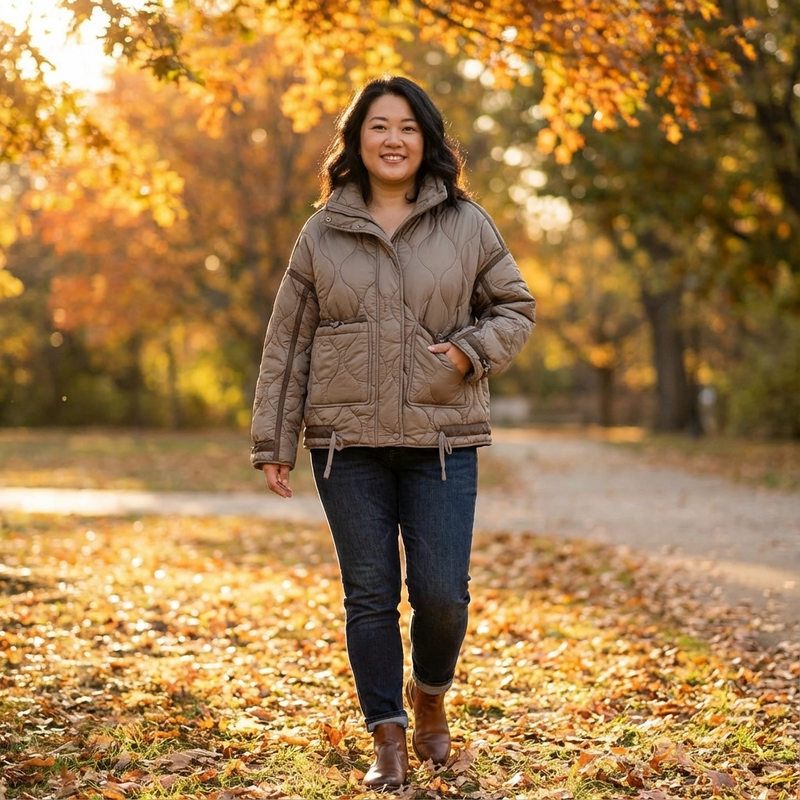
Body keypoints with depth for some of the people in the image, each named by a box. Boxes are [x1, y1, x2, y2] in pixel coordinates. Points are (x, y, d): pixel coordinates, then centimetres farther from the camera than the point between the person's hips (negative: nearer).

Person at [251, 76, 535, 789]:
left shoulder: (467, 225, 5)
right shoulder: (322, 235, 6)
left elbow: (515, 308, 12)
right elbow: (288, 344, 8)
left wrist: (471, 352, -8)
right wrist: (274, 443, 5)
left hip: (442, 440, 0)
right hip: (348, 443, 1)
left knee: (442, 593, -2)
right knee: (370, 597, 4)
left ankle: (430, 693, 29)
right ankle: (389, 736, 18)